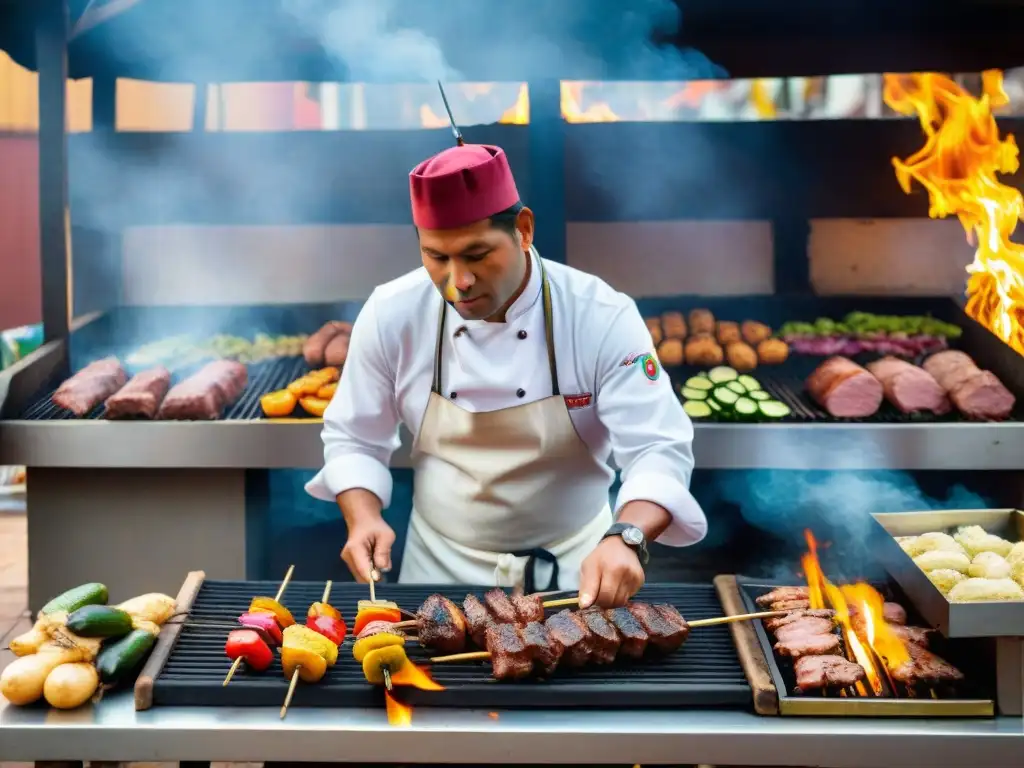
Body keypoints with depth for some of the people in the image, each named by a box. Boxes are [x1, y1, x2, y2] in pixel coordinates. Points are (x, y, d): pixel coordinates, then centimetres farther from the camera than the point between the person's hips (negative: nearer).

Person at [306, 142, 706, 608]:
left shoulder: (603, 318, -16)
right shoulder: (391, 315, -9)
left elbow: (659, 451, -21)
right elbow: (354, 439, 2)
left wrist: (625, 539, -40)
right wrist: (363, 518, -17)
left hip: (574, 569, -2)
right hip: (442, 569, 2)